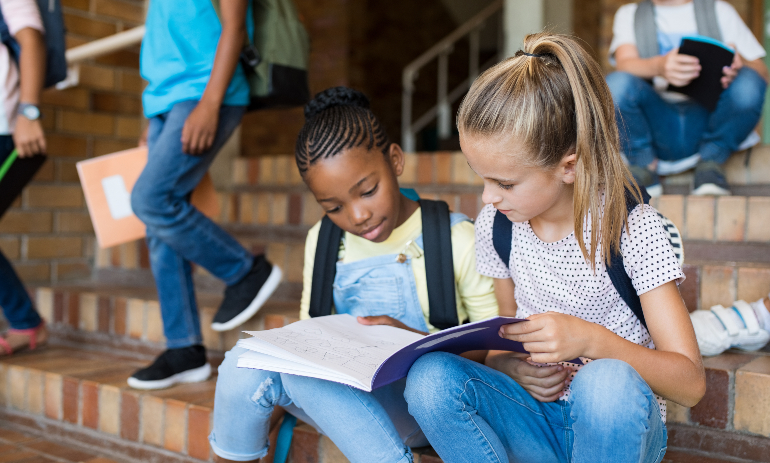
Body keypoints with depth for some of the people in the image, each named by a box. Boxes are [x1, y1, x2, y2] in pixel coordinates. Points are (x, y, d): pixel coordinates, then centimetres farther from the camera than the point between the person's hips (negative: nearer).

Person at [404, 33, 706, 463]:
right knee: (430, 377, -26)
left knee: (608, 381, -39)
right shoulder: (495, 223, -2)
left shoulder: (632, 229, -16)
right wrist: (514, 366, -12)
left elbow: (691, 384, -16)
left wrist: (591, 339, -33)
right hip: (537, 416, 3)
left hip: (616, 424, -3)